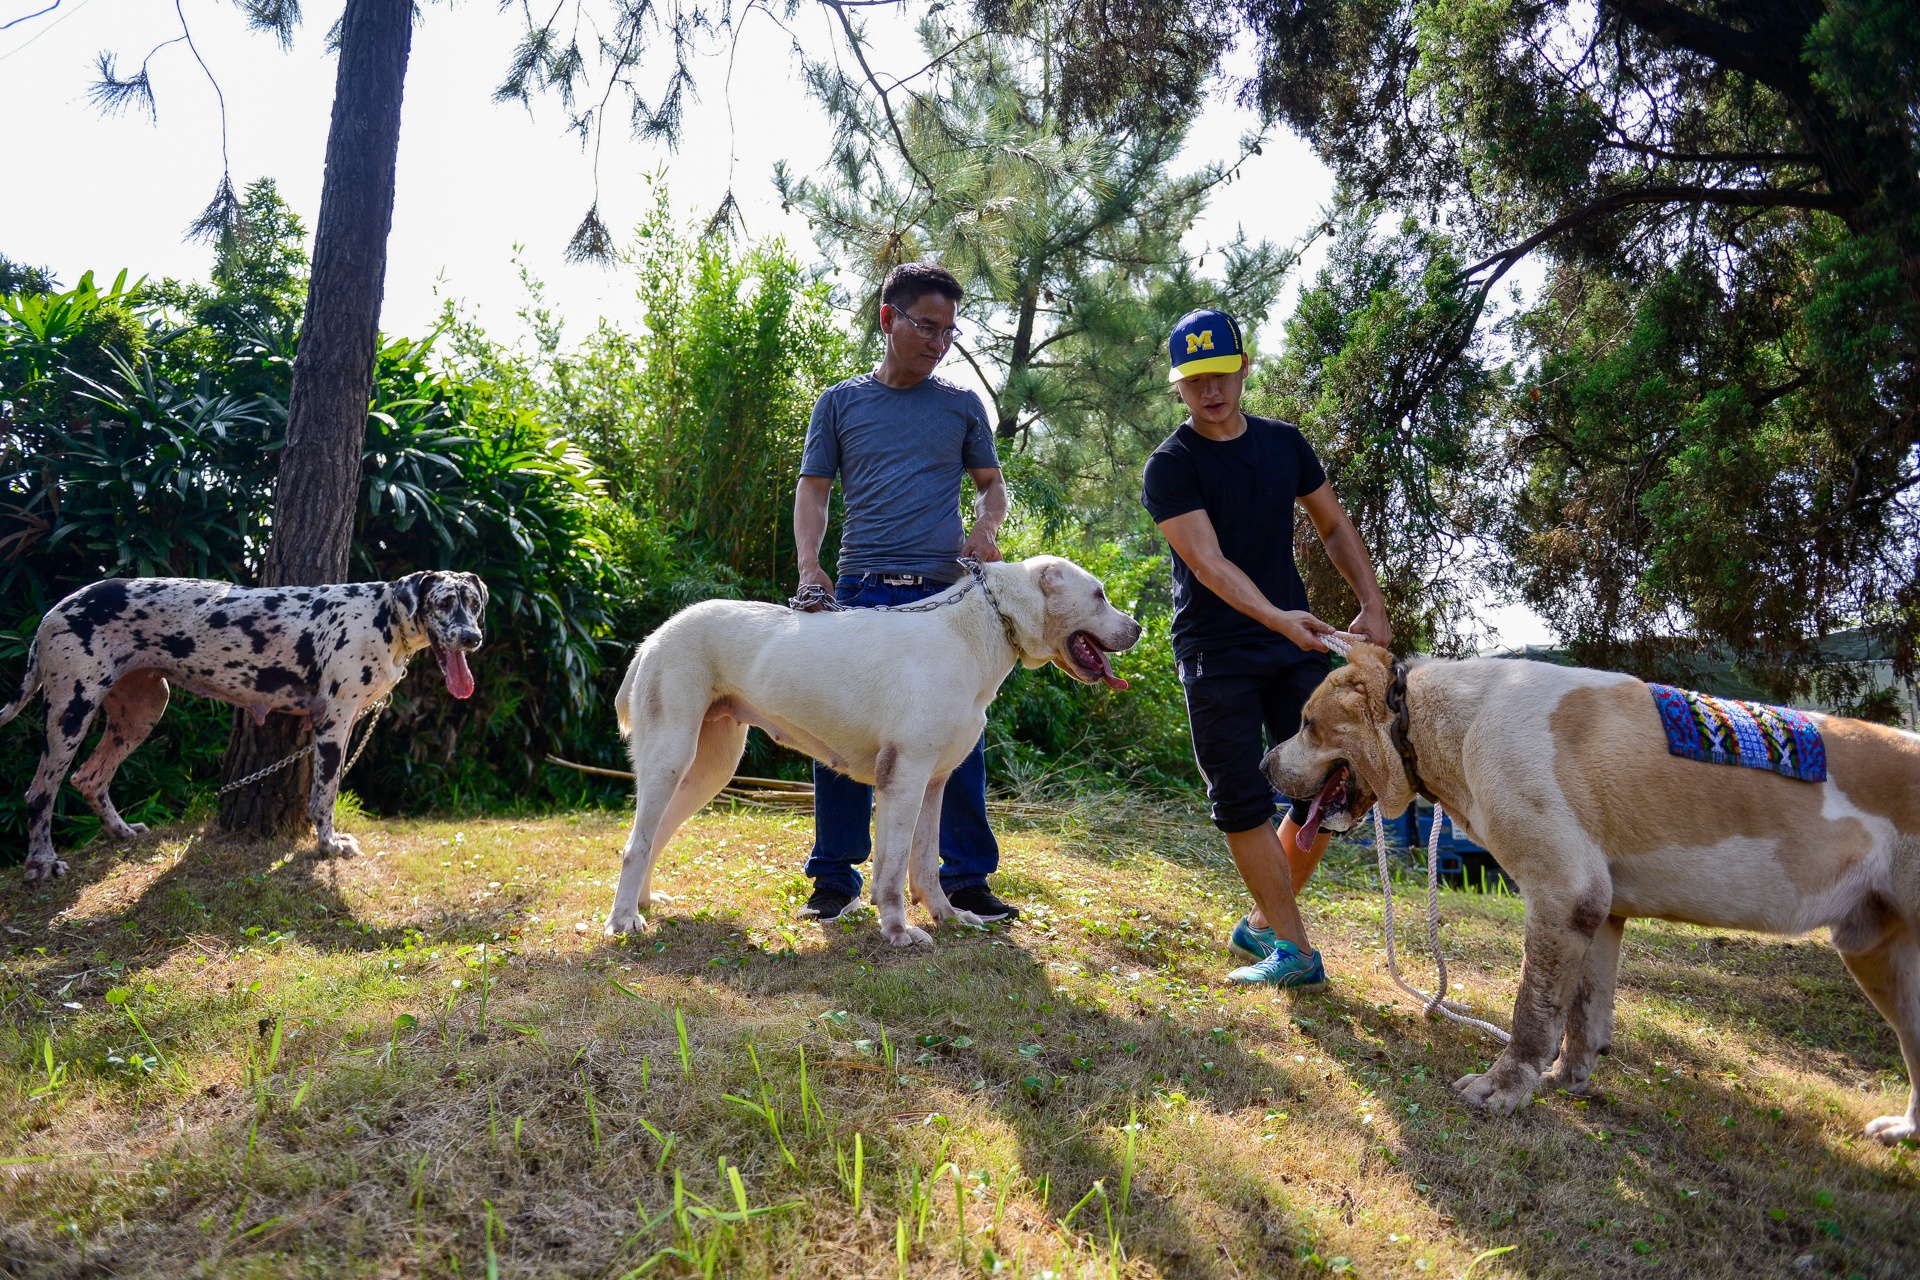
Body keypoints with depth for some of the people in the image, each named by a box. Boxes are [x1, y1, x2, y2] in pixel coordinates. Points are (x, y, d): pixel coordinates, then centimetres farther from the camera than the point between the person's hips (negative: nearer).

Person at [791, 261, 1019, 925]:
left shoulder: (962, 404, 12)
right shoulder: (841, 402, 10)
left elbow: (992, 483, 18)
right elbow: (813, 490, 9)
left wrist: (985, 529, -4)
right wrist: (808, 563, -6)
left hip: (945, 594, 1)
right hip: (859, 591, 0)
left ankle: (966, 876, 15)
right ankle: (835, 877, 15)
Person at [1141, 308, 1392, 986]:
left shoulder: (1284, 442, 8)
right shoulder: (1171, 465, -8)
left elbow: (1334, 527, 17)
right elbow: (1208, 562, -20)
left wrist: (1373, 605, 5)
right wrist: (1278, 618, -35)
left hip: (1296, 640, 5)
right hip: (1217, 655, -4)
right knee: (1242, 802, -6)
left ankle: (1261, 922, 19)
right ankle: (1294, 950, 4)